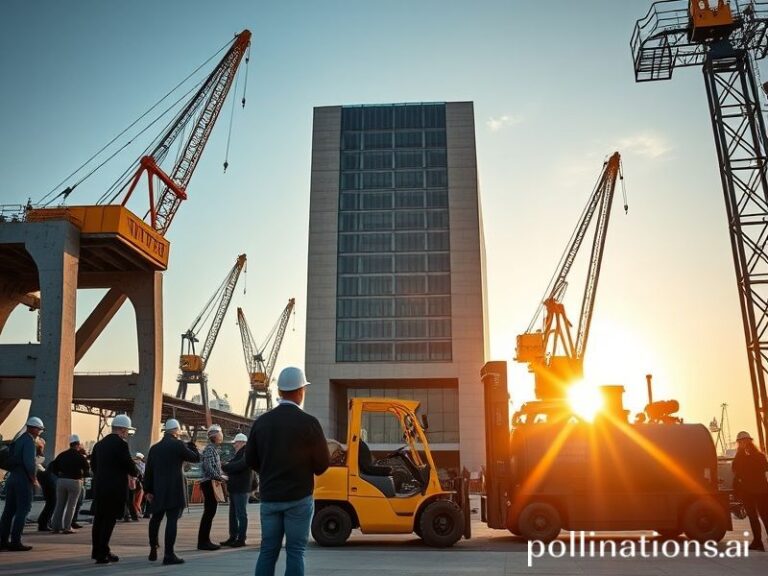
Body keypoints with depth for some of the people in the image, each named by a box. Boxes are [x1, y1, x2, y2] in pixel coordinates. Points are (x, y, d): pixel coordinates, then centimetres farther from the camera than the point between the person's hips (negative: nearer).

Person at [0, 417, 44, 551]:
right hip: (23, 480, -9)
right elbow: (29, 463, -23)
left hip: (11, 478, 9)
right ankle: (15, 542, -3)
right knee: (22, 511, -3)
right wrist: (34, 479, -10)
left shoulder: (18, 440, 15)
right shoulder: (29, 442, -13)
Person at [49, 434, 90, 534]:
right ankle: (67, 528, 1)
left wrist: (59, 475, 15)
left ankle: (55, 526, 16)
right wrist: (82, 475, 14)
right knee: (71, 506, 3)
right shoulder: (79, 456, -5)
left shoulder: (62, 455, 7)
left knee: (59, 504, 15)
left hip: (61, 481, 4)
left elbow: (52, 467, 7)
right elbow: (87, 470, -5)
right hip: (74, 481, -4)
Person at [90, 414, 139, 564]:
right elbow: (130, 466, -14)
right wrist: (136, 473, 7)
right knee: (109, 520, -2)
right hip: (115, 488, -8)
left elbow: (93, 464, 15)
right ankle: (102, 554, 0)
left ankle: (97, 551, 25)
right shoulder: (121, 444, -14)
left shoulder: (100, 443, 10)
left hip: (99, 487, 8)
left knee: (99, 519, 15)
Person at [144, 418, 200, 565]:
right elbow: (196, 458, -3)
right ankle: (169, 554, -9)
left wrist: (148, 490, 14)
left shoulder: (154, 448, 10)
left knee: (156, 518, 20)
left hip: (158, 490, 6)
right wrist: (191, 444, 11)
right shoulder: (178, 445, -9)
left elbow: (148, 471, 10)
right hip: (174, 489, -6)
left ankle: (153, 550, 26)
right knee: (172, 520, -6)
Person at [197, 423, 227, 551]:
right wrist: (221, 477, -14)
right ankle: (203, 542, -4)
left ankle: (204, 540, 16)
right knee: (209, 512, -7)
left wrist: (222, 475, 8)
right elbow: (210, 469, -23)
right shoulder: (209, 449, -14)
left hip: (212, 484, 10)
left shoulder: (213, 449, 18)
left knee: (210, 512, 11)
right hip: (209, 483, -10)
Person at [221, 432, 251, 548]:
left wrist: (224, 467, -12)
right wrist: (227, 467, 0)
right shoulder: (239, 453, 18)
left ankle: (241, 539, 0)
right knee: (233, 514, 13)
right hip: (234, 488, 10)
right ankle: (233, 538, 20)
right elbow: (234, 466, 20)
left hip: (241, 489, -10)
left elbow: (239, 466, -24)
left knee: (241, 514, -4)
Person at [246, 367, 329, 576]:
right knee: (295, 551, 2)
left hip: (269, 498, 4)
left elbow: (251, 460, 7)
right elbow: (322, 464, -5)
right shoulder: (308, 423, -11)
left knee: (268, 550, 10)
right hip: (299, 498, -4)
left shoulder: (262, 422, 1)